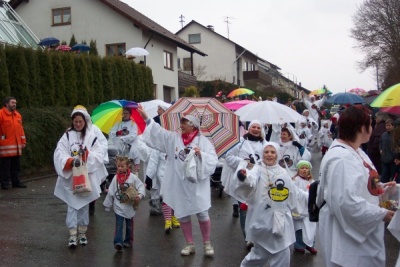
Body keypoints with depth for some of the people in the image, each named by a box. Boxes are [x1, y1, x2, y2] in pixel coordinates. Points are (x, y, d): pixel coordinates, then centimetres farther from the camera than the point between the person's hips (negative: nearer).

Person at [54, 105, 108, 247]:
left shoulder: (92, 137, 1)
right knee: (72, 205, 0)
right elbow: (59, 154, -9)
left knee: (84, 205, 11)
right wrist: (71, 161, -26)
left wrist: (87, 154, -21)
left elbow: (100, 154, -5)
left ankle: (82, 232, 23)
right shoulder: (66, 136, 0)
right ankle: (72, 234, 4)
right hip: (70, 177, -1)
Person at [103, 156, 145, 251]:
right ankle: (118, 242, -11)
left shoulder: (133, 177, -9)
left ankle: (128, 241, 29)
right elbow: (111, 192, 4)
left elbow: (141, 186, -6)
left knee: (129, 225, 14)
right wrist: (107, 204, 8)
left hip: (129, 207, 0)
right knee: (119, 225, -8)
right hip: (119, 207, 0)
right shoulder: (116, 178, -2)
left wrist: (139, 196, -24)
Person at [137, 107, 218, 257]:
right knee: (182, 215, 10)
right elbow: (158, 132, 0)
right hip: (179, 184, 4)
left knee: (202, 214, 1)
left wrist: (201, 154, -22)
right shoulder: (174, 138, 7)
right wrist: (146, 118, -6)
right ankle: (190, 244, 26)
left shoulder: (203, 140, -2)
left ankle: (207, 244, 20)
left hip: (197, 184, -3)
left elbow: (213, 160, -7)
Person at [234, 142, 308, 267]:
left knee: (282, 255, 9)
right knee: (261, 253, 4)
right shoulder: (258, 169, -8)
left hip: (281, 220, 5)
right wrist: (244, 177, -55)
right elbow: (251, 180, -32)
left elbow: (295, 193, 21)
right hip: (263, 219, -5)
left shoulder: (282, 172, 8)